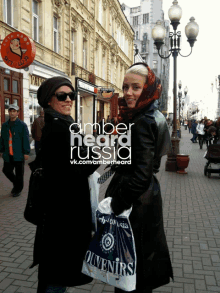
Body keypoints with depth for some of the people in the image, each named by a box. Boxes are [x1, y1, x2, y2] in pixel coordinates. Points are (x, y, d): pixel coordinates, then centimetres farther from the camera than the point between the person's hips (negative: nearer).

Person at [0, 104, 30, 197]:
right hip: (8, 155, 5)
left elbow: (26, 140, -9)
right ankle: (16, 184, 34)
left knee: (19, 173, 6)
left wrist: (26, 152, -12)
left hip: (19, 155, -5)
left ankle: (18, 189, 24)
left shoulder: (22, 125, -7)